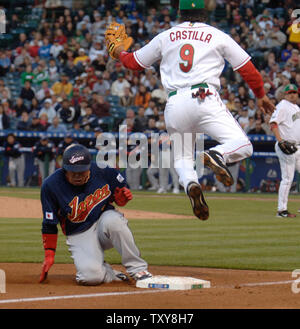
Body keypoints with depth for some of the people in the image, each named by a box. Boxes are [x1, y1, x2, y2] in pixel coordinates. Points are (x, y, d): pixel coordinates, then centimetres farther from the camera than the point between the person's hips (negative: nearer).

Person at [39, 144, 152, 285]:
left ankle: (138, 269, -21)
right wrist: (49, 254, -8)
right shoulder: (51, 186, -14)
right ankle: (111, 274, 7)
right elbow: (49, 224, -5)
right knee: (90, 276, -30)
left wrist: (122, 197, -18)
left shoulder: (103, 171, -10)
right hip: (79, 235, -1)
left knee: (112, 220, -37)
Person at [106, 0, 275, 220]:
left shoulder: (165, 37, 17)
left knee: (182, 159, 15)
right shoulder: (218, 36, 12)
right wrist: (261, 95, 29)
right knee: (242, 145, -6)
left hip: (174, 104, 3)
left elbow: (134, 62, 25)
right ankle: (217, 155, -39)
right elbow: (246, 67, 15)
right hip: (205, 99, -3)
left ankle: (190, 184, -20)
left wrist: (119, 51, 48)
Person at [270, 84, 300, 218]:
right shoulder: (282, 106, -9)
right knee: (287, 178, -9)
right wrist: (280, 141, -28)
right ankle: (282, 210, -4)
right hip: (286, 147, -9)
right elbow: (273, 124, -19)